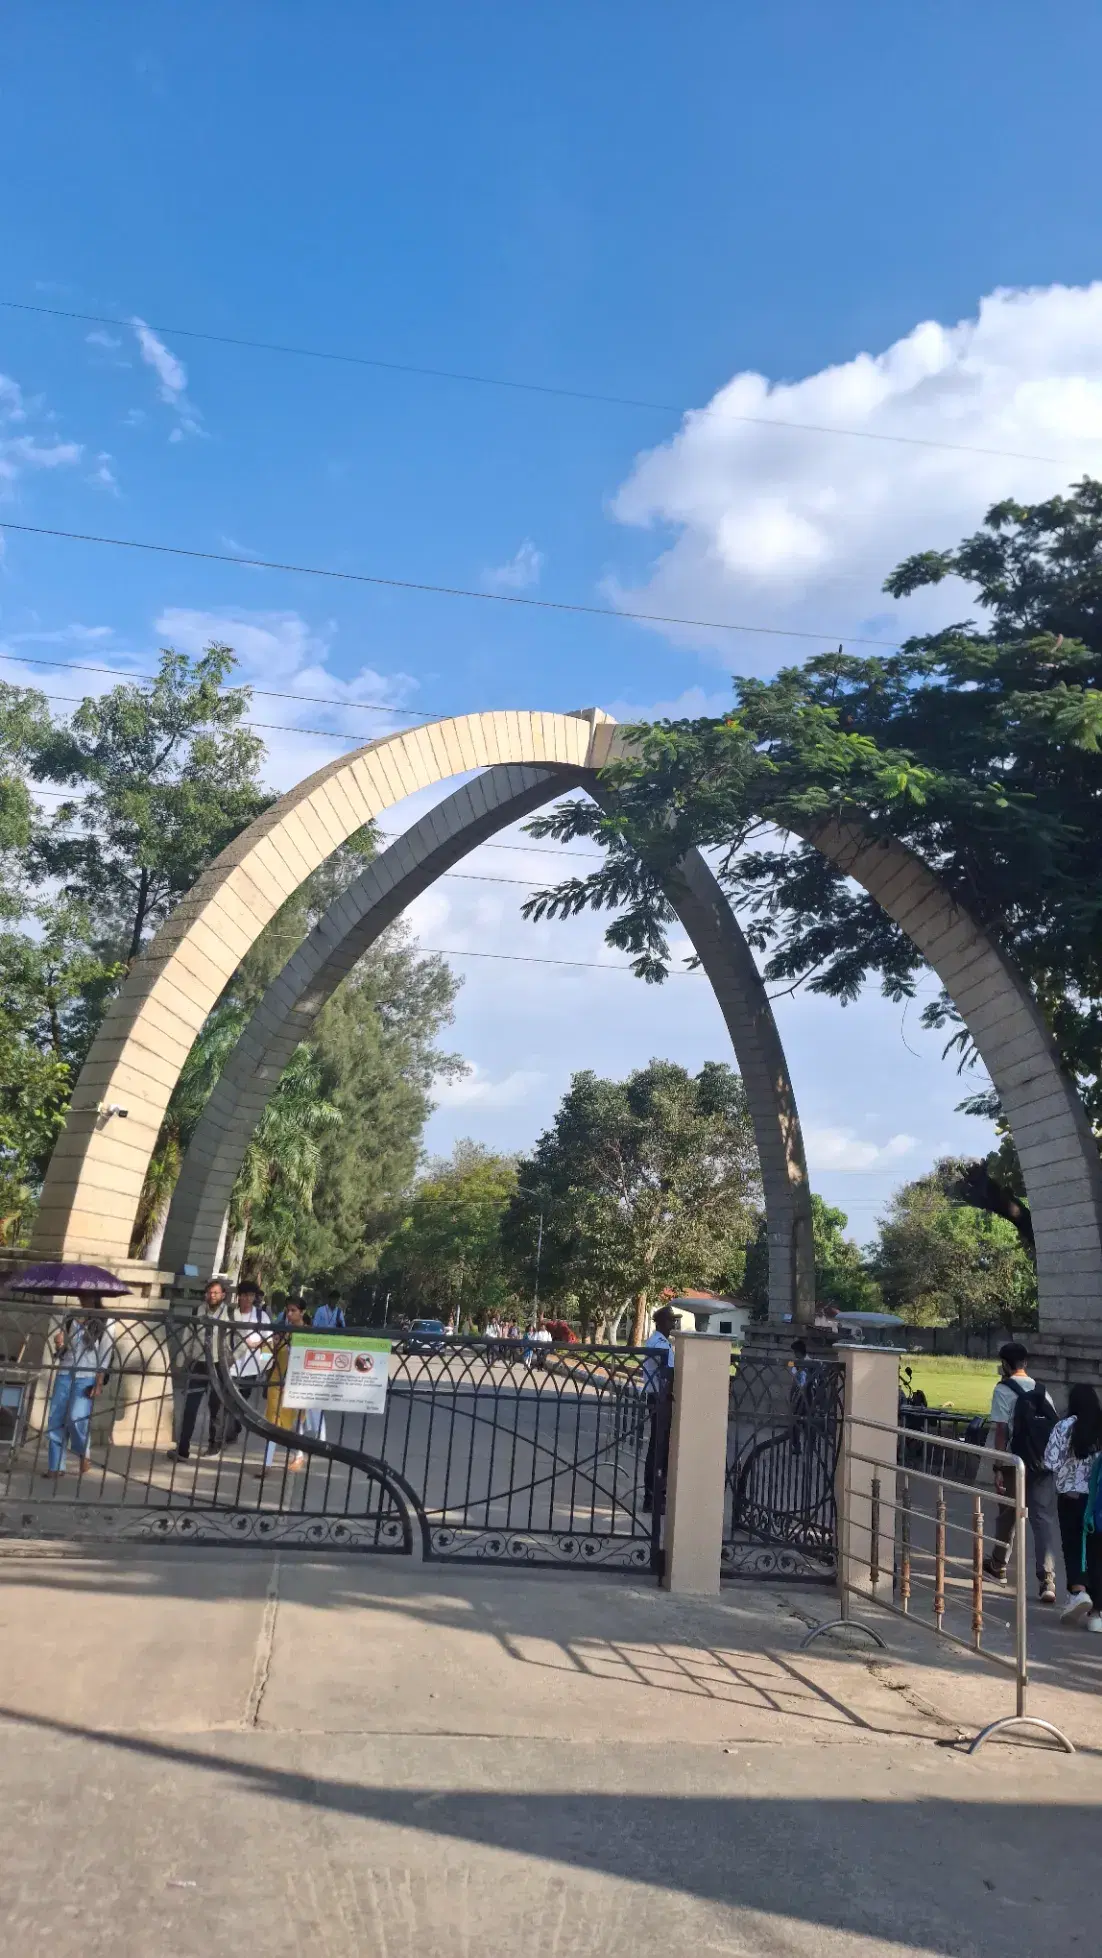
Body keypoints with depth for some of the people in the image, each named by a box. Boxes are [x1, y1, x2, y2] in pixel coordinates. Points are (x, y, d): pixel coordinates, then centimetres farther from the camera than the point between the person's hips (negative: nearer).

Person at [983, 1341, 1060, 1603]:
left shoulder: (1003, 1390, -7)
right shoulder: (1041, 1390, 9)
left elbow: (1001, 1431, -11)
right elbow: (1053, 1427, 6)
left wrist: (998, 1468, -9)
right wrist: (1050, 1460, 16)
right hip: (1044, 1465, 3)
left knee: (1007, 1515, 15)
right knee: (1044, 1519, 1)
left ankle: (999, 1566, 33)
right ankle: (1047, 1580, -10)